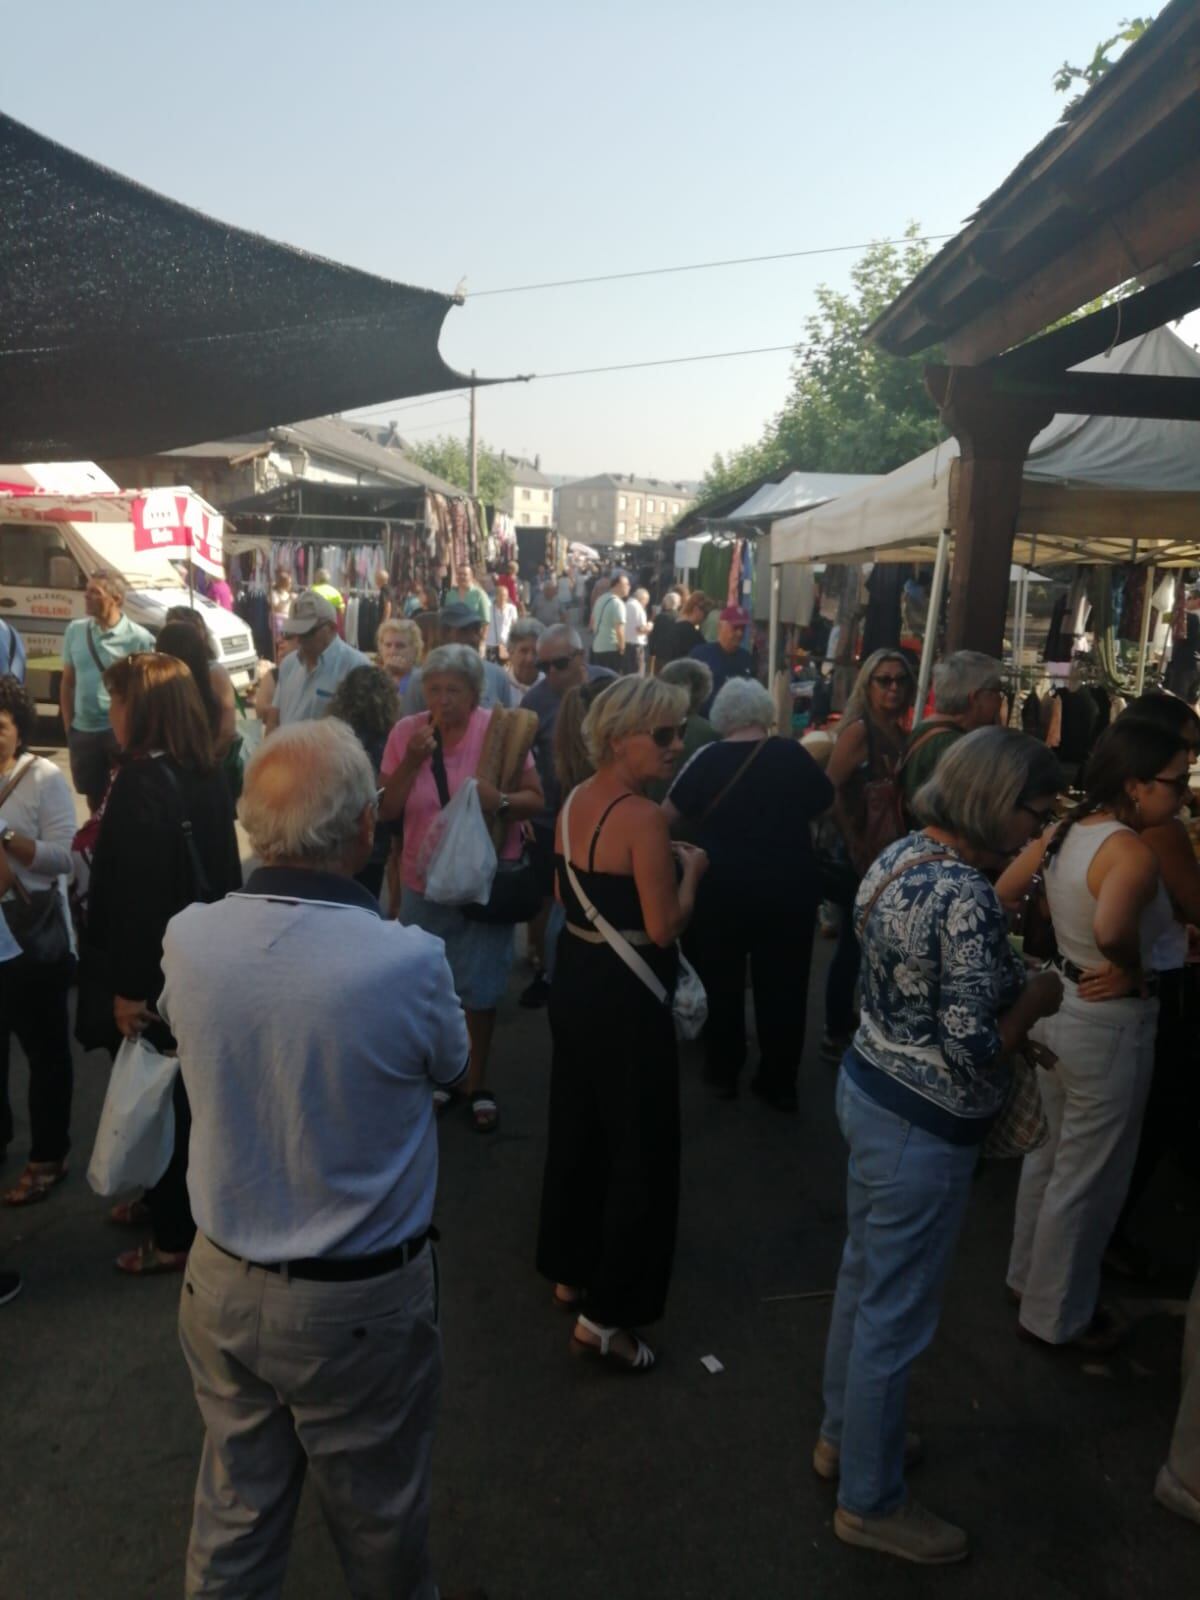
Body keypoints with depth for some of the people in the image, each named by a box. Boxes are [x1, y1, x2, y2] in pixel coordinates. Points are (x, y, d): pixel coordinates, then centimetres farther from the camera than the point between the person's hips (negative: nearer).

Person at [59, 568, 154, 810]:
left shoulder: (138, 638, -10)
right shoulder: (75, 630, 4)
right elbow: (67, 682, 11)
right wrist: (68, 726, 8)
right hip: (83, 731, 5)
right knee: (94, 799, 17)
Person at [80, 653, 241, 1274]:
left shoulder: (141, 781, -22)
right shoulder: (207, 774, 3)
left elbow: (134, 890, -24)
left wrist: (127, 985, -19)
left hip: (155, 969, -8)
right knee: (180, 1088, 22)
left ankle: (176, 1235, 22)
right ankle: (169, 1198, 40)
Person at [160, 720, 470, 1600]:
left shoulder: (188, 940, -16)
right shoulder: (408, 959, -29)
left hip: (222, 1284, 4)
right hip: (363, 1301, -3)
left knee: (235, 1508, 25)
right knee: (378, 1514, 23)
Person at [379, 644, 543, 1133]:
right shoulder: (406, 732, -7)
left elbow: (535, 799, -8)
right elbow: (386, 810, -7)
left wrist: (502, 801, -29)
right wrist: (412, 761, -21)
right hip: (423, 881, 2)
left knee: (480, 990, 9)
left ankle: (478, 1084, 30)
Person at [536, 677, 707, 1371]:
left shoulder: (575, 800, 4)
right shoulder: (644, 819, -22)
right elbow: (664, 927, -22)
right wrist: (690, 869, -5)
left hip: (576, 977, 9)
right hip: (626, 995, -9)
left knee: (577, 1129, 22)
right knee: (641, 1151, 5)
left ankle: (571, 1273, 39)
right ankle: (606, 1315, 14)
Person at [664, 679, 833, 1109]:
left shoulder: (708, 758, -10)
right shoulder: (793, 755, -5)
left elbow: (670, 815, -4)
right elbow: (824, 806, 8)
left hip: (721, 889, -1)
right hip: (789, 888, 1)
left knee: (721, 982, 17)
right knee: (782, 985, 12)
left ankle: (723, 1072, 28)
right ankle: (779, 1082, 21)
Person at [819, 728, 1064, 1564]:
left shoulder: (903, 853, 1)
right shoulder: (967, 898, -27)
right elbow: (974, 1050, -25)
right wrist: (1038, 996, -10)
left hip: (871, 1087, 10)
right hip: (923, 1126, -10)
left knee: (865, 1279, 25)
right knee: (897, 1314, 9)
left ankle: (844, 1433, 46)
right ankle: (871, 1503, 29)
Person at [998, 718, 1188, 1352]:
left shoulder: (1067, 829, -2)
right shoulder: (1133, 853, -26)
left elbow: (1001, 894, 2)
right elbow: (1112, 929, -44)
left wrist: (1058, 940, 4)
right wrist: (1132, 970, -24)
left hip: (1058, 1006, 8)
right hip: (1109, 1024, -8)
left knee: (1049, 1155, 25)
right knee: (1087, 1179, 11)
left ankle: (1028, 1276, 45)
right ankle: (1055, 1315, 30)